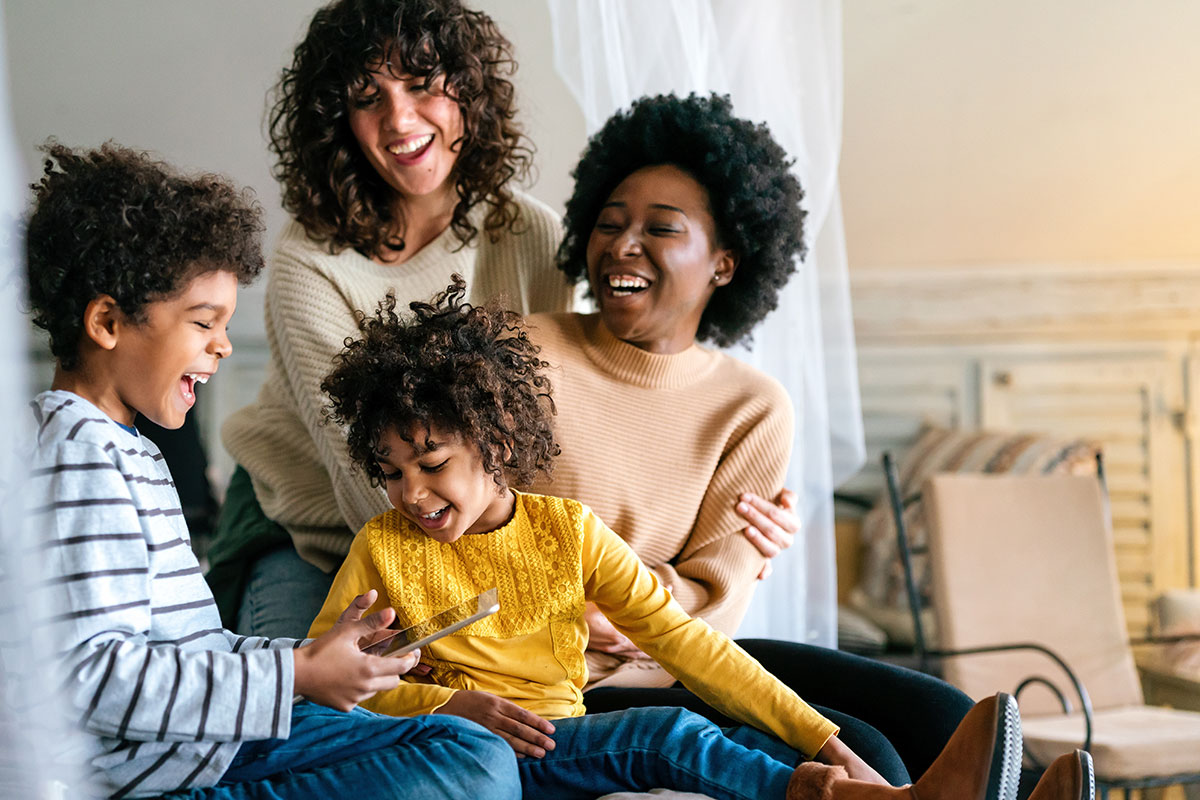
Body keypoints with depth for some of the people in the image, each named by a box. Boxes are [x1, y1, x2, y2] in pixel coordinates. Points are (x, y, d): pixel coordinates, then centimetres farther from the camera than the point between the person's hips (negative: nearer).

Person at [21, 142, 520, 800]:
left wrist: (311, 657, 6)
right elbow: (91, 676, -23)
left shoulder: (126, 448, 22)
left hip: (218, 736, 11)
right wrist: (293, 676, -19)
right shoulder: (77, 448, -12)